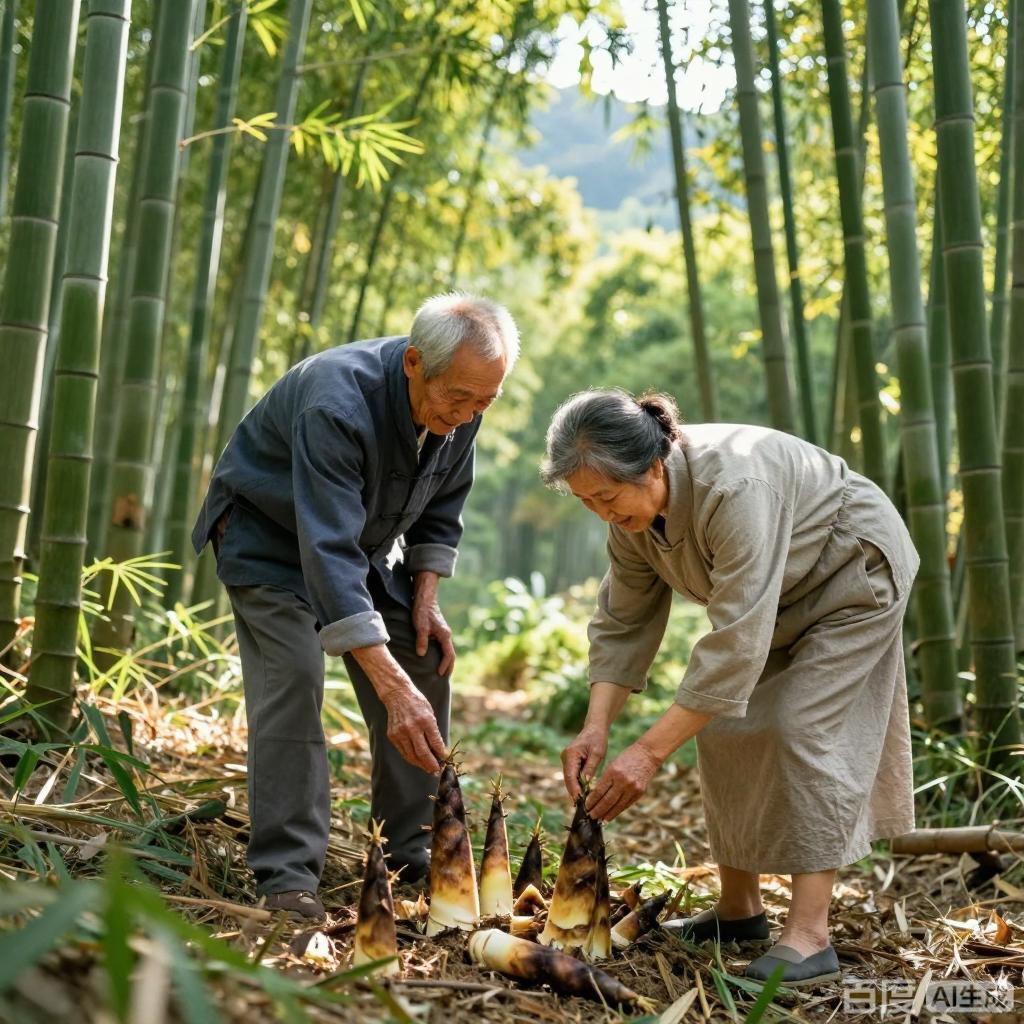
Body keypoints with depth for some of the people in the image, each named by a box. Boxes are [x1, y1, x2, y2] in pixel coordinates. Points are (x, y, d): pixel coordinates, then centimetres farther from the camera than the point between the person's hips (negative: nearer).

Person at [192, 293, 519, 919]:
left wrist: (426, 598, -8)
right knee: (293, 675, -23)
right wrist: (394, 690, -50)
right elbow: (329, 554, -46)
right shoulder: (336, 404, -40)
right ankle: (288, 874, -15)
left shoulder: (459, 405, -17)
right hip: (269, 534, -6)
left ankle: (413, 853, 9)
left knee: (425, 667, -1)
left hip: (366, 538, 7)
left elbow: (444, 503, 2)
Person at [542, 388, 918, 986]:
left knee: (805, 726, -19)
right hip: (779, 595, 8)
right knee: (723, 727, 1)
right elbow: (622, 624, -9)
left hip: (856, 574, -8)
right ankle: (740, 909, 13)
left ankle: (810, 938, -15)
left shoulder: (734, 486, -41)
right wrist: (597, 727, -21)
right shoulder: (632, 512, -16)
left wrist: (652, 751, -43)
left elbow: (737, 641, -43)